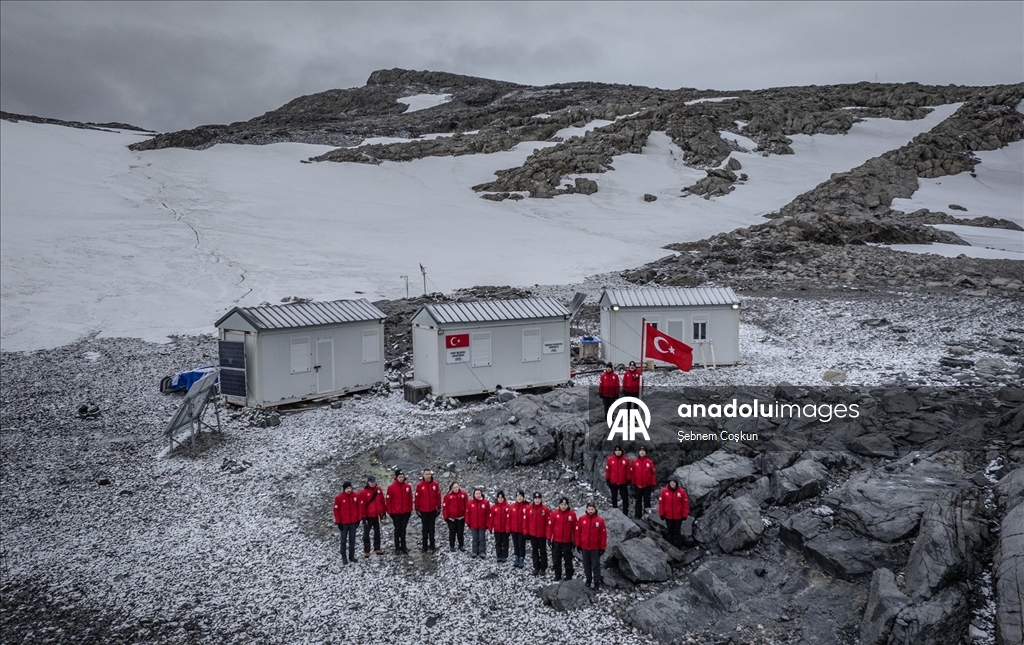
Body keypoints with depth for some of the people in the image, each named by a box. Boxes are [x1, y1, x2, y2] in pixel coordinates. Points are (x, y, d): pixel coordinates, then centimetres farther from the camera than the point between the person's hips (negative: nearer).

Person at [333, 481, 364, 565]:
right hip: (343, 523, -3)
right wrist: (338, 522, -7)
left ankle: (352, 556, 23)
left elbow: (359, 507, 4)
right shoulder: (339, 498, -12)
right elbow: (336, 510, -7)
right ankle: (344, 557, 13)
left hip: (353, 522, 3)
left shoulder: (356, 496, -4)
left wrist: (359, 519, 4)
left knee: (352, 539, 12)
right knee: (344, 540, 5)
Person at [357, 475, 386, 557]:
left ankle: (377, 549, 26)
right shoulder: (363, 492, -13)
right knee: (366, 534, 5)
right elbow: (362, 505, -12)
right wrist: (364, 517, -13)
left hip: (377, 515, 4)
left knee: (377, 532, 14)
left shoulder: (379, 489, 0)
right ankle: (366, 551, 13)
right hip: (368, 516, -4)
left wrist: (383, 512, 9)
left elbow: (382, 501, 8)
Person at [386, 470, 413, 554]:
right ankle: (397, 547, 16)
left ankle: (403, 546, 19)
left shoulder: (408, 486, -1)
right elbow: (388, 500, -5)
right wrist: (389, 512, -5)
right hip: (396, 512, -2)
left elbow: (410, 499, 5)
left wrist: (410, 510, 5)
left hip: (405, 512, 2)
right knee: (397, 529, 7)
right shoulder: (391, 487, -9)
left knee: (403, 529, 10)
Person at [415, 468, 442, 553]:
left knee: (431, 528, 10)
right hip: (423, 511, -1)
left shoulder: (435, 484, -2)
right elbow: (417, 498, -4)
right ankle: (424, 546, 13)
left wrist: (439, 507, 4)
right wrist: (417, 509, -4)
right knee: (425, 528, 6)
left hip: (433, 510, 1)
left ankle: (432, 545, 18)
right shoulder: (419, 485, -7)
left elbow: (438, 496, 3)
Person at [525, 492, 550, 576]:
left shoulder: (545, 509, -10)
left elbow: (548, 522, -8)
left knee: (543, 551, 9)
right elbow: (526, 521, 1)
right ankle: (536, 568, 23)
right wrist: (526, 532, 1)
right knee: (534, 551, 12)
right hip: (532, 534, 2)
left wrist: (547, 534, -9)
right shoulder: (528, 508, -4)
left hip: (542, 534, -2)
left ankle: (543, 568, 20)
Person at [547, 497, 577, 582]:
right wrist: (549, 538, -3)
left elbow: (575, 528, -2)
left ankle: (569, 577, 20)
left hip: (567, 541, -1)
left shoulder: (572, 514, -7)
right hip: (556, 541, 1)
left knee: (568, 560, 7)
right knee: (556, 559, 12)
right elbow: (550, 526, -2)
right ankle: (557, 576, 27)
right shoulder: (554, 513, -6)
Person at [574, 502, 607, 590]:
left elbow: (603, 534, -5)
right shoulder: (581, 519, -4)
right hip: (584, 547, 2)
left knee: (596, 565, 2)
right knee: (586, 565, 14)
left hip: (595, 547, -2)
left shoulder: (600, 520, -8)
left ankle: (597, 583, 10)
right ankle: (588, 580, 28)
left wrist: (603, 547, -5)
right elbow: (578, 532, 3)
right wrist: (578, 544, 3)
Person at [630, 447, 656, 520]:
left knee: (647, 500, 6)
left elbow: (653, 473, 0)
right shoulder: (634, 462, 0)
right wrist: (632, 483, 2)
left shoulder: (649, 462, -2)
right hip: (637, 485, 1)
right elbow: (632, 473, 4)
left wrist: (653, 484, -1)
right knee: (638, 501, 8)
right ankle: (637, 516, 15)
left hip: (647, 485, -1)